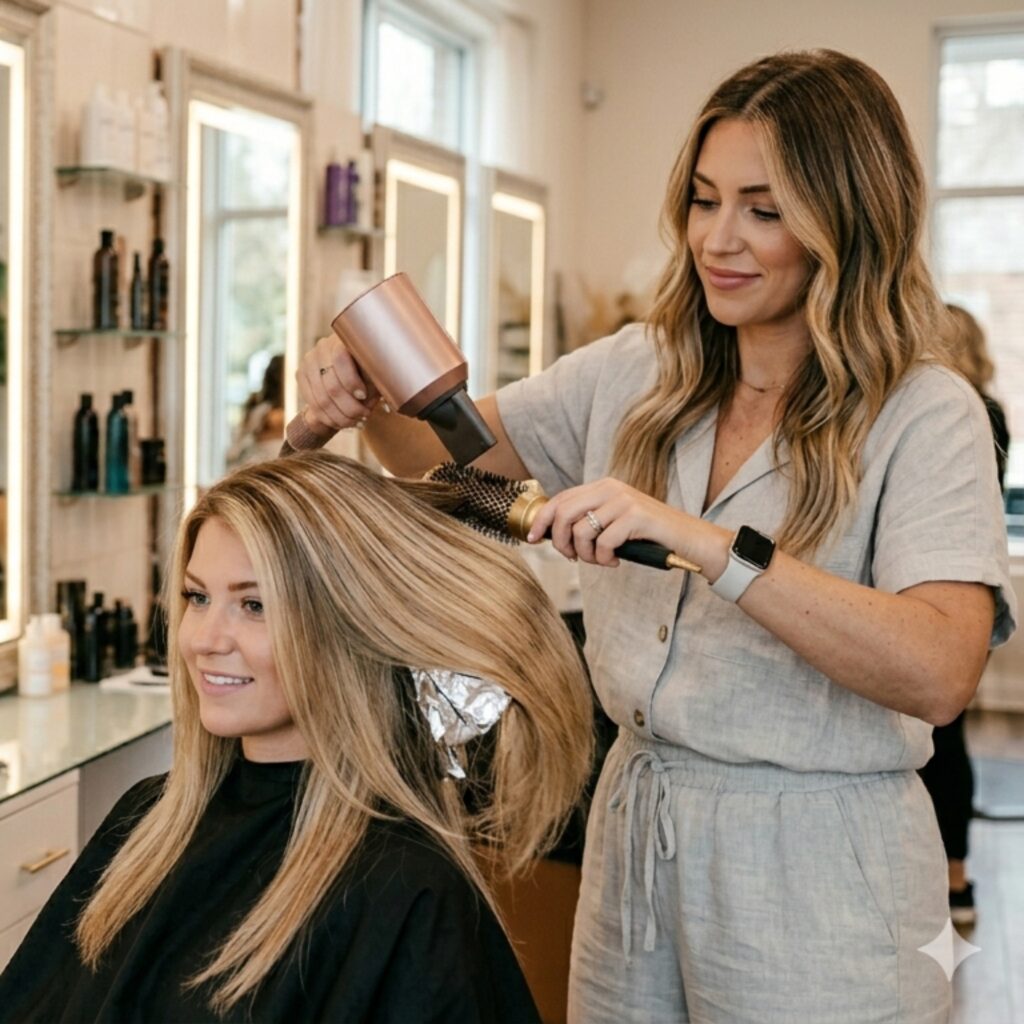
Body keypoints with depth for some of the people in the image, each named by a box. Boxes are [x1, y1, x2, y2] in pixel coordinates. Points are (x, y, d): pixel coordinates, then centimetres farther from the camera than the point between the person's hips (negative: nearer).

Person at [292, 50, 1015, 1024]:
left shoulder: (925, 414, -13)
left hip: (814, 870, -5)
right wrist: (363, 394, -11)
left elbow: (937, 673, -26)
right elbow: (449, 451, 11)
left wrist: (700, 540, -34)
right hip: (633, 827, 5)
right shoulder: (639, 372, 4)